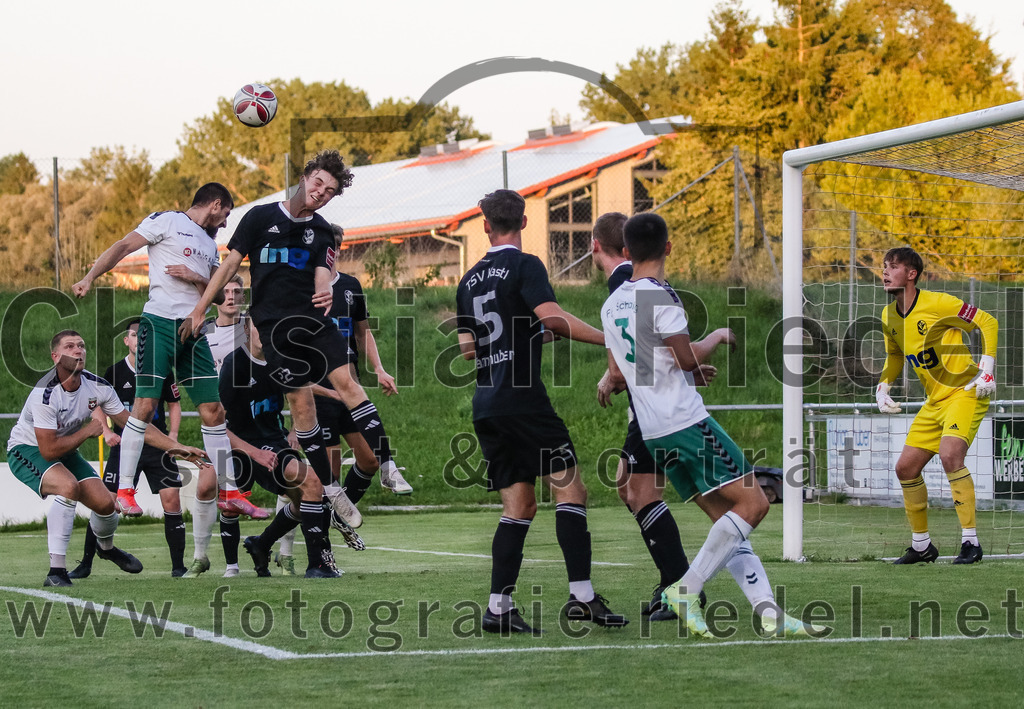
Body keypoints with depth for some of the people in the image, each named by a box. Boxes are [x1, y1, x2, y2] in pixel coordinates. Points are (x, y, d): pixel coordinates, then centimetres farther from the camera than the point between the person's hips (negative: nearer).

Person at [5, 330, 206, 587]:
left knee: (105, 503, -6)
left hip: (65, 451, 7)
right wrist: (89, 431, -20)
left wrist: (176, 447, -7)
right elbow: (49, 450, -31)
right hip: (25, 450, -7)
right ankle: (56, 571, -30)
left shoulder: (97, 387, -11)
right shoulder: (45, 393, -31)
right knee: (69, 486, -35)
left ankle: (106, 547, 34)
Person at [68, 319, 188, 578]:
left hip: (157, 445, 1)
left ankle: (178, 565, -1)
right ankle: (86, 564, 5)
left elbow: (174, 404, 14)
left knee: (171, 498, -10)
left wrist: (173, 434, -1)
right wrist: (107, 432, -5)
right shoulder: (114, 372, 0)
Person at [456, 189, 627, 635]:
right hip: (522, 400, -7)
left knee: (519, 506, 8)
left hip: (485, 405, 7)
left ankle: (498, 605, 0)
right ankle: (581, 595, -16)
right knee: (570, 490, -6)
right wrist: (609, 339, -17)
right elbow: (552, 317, -20)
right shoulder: (524, 266, -5)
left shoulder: (470, 280, 16)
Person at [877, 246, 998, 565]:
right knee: (906, 467, 5)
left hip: (966, 392, -8)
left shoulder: (937, 303, -17)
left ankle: (970, 542, -23)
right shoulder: (889, 316, 5)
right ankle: (921, 545, 22)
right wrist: (882, 386, 8)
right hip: (935, 401, 8)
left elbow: (988, 322, -12)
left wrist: (987, 369, -19)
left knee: (949, 455, -29)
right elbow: (895, 355, 24)